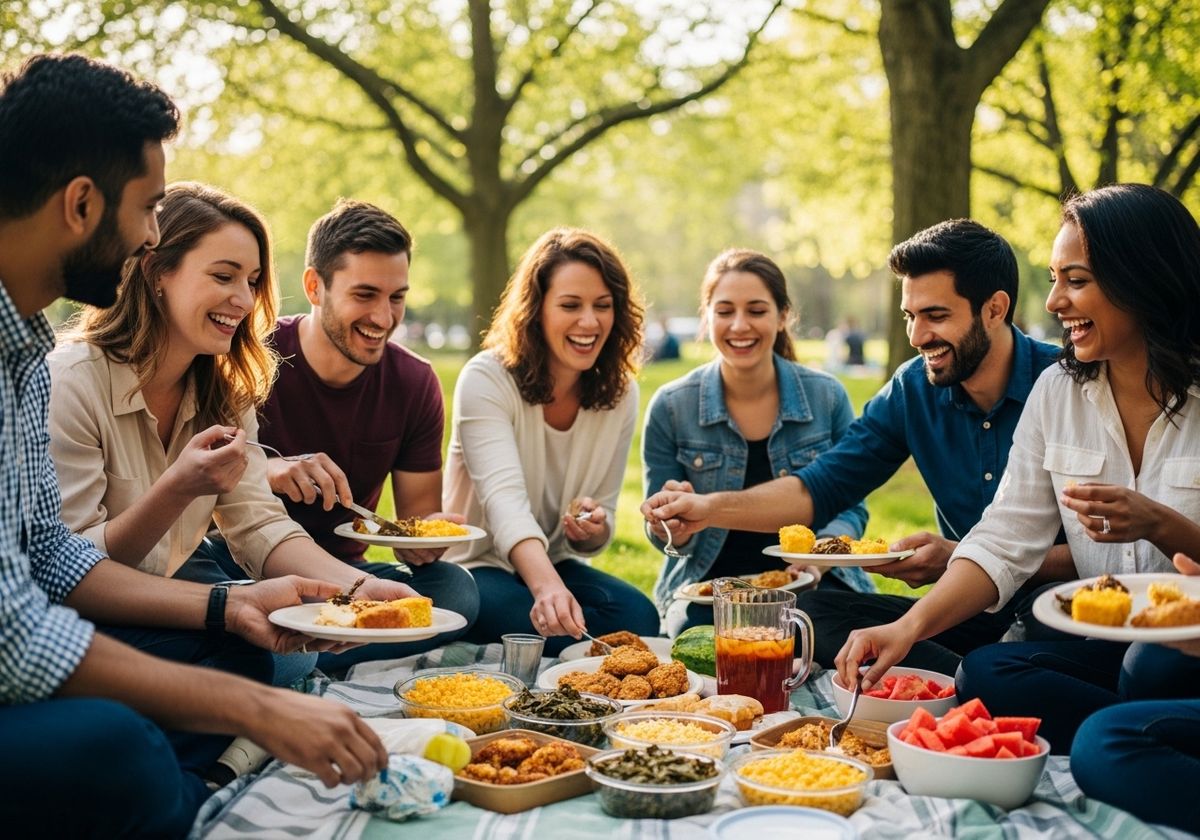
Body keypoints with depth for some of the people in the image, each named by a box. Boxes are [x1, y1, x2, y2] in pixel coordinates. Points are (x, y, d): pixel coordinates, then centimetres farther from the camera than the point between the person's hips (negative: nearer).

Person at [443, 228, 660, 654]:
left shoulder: (620, 394, -2)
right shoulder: (486, 379, -18)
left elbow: (598, 529, 3)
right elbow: (504, 498, -33)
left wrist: (593, 529, -23)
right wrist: (547, 587, -51)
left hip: (555, 566, 5)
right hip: (474, 566, -5)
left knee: (638, 616, -25)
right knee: (553, 628, -35)